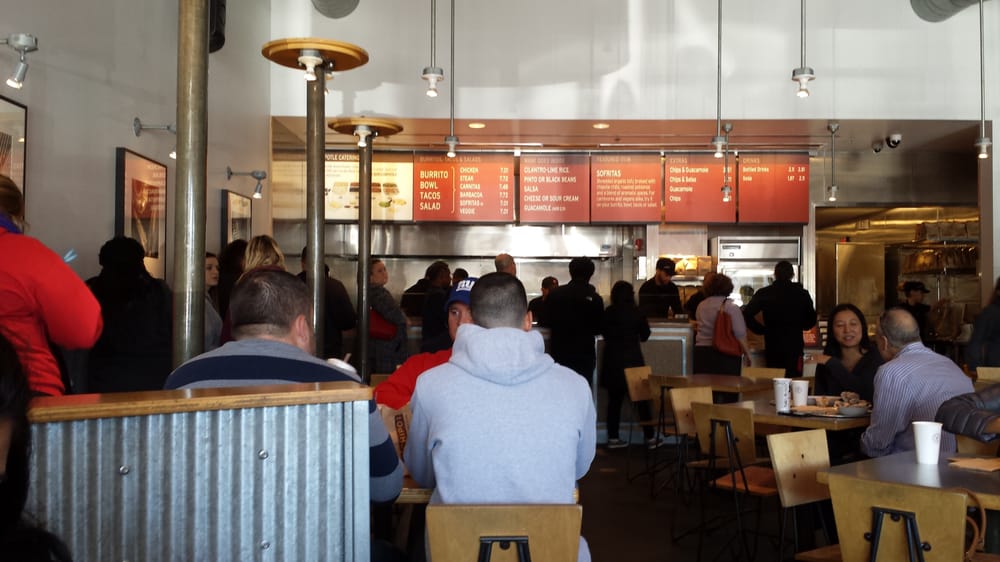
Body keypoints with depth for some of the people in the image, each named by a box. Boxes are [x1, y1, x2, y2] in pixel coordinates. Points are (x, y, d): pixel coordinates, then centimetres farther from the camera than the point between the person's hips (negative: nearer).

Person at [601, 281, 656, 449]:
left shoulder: (608, 312, -2)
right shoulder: (636, 312, -8)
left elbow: (603, 331, 9)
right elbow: (644, 335, 2)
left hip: (612, 361, 3)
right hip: (632, 359, -2)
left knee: (614, 399, 8)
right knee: (641, 399, 6)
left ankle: (613, 438, 10)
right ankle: (649, 437, 9)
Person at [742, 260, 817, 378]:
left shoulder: (763, 293, 0)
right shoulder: (802, 294, 0)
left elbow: (747, 314, -7)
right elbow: (811, 321, 4)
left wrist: (761, 330, 4)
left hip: (772, 347, 1)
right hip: (794, 346, -1)